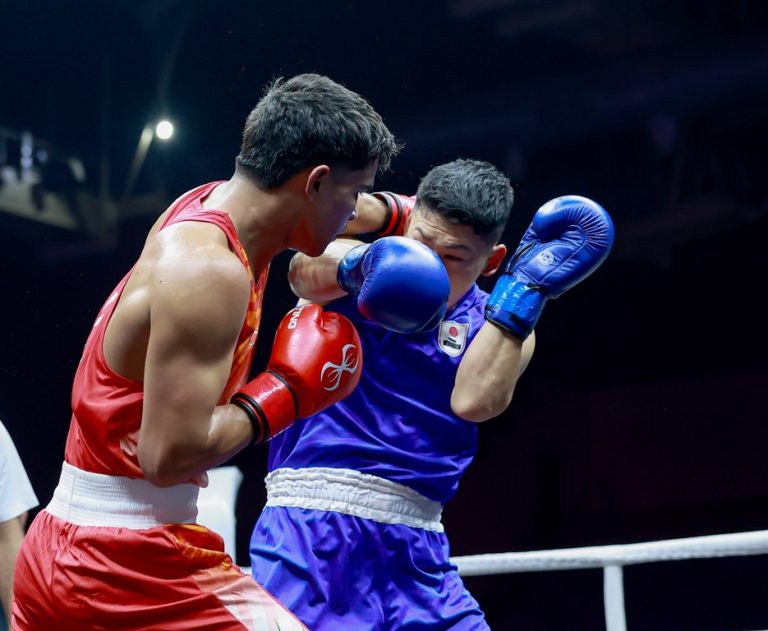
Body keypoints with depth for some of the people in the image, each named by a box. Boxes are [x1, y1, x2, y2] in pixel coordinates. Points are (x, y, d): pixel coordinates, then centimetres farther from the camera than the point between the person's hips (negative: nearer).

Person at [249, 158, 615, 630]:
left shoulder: (502, 325, 8)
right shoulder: (358, 276, 3)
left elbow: (474, 401, -13)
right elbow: (307, 273, -22)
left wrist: (526, 288, -16)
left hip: (415, 547, 3)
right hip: (311, 525, -3)